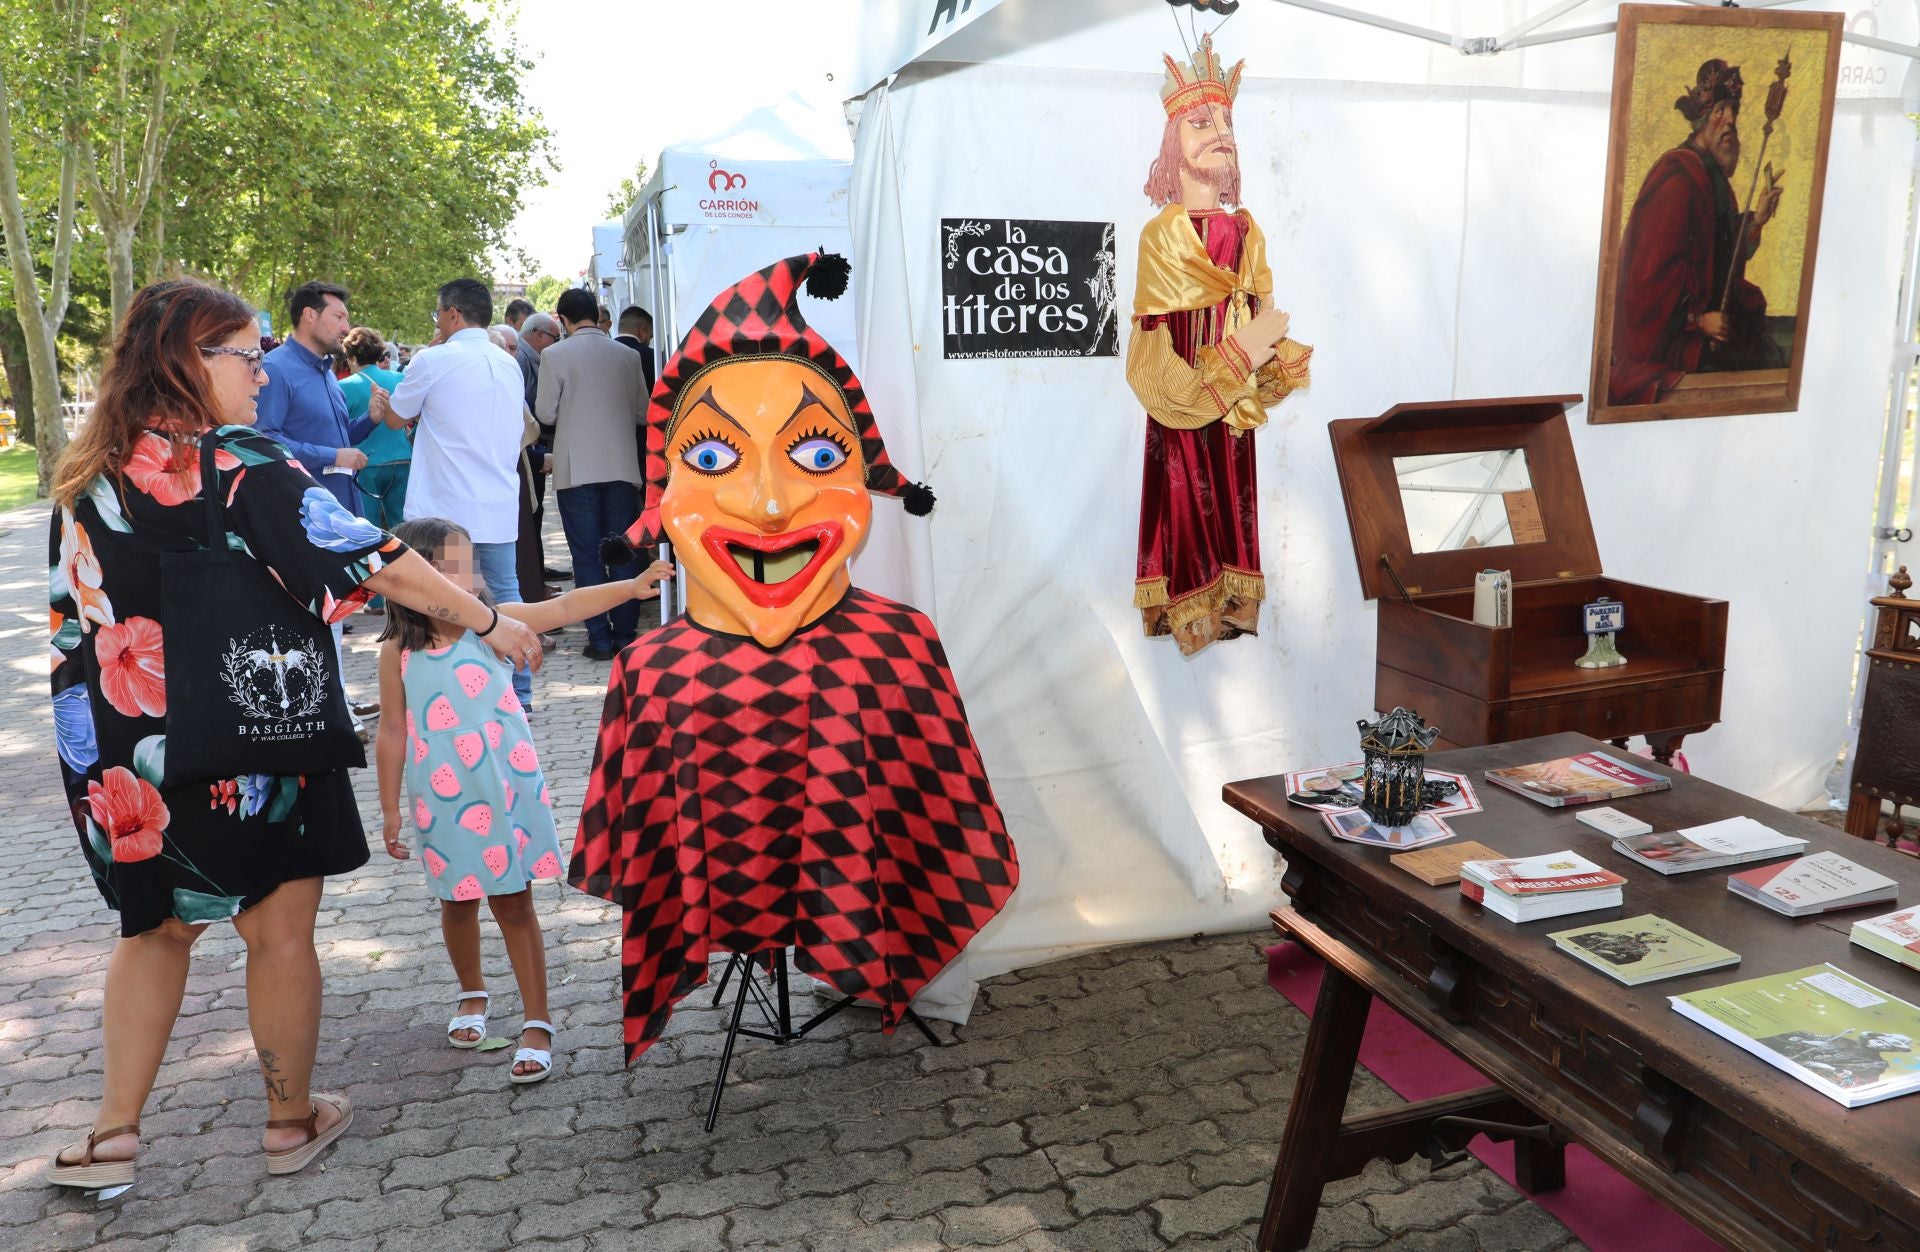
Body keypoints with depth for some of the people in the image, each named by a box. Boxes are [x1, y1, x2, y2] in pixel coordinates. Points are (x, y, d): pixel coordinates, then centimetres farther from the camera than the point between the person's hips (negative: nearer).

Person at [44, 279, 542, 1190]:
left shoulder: (85, 476, 4)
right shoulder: (241, 469, -16)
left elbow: (74, 616, 11)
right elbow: (371, 561, -15)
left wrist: (110, 738, 21)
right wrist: (488, 620, -6)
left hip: (117, 754, 6)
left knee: (157, 927, 23)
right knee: (280, 929, 11)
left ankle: (113, 1134, 25)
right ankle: (292, 1122, 26)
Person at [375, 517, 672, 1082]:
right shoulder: (398, 652, -8)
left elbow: (563, 608, -18)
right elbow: (392, 732, 0)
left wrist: (630, 587, -30)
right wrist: (389, 809, 5)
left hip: (504, 793, -1)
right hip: (443, 802, 1)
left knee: (513, 904, 6)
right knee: (458, 903, 18)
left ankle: (537, 1023, 15)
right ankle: (472, 994, 44)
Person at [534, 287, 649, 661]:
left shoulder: (554, 355, -5)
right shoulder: (627, 355, 3)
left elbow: (546, 413, -3)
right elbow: (643, 412, 7)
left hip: (577, 469, -2)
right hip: (621, 466, 2)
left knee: (587, 556, 4)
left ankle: (600, 638, 4)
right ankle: (625, 635, 10)